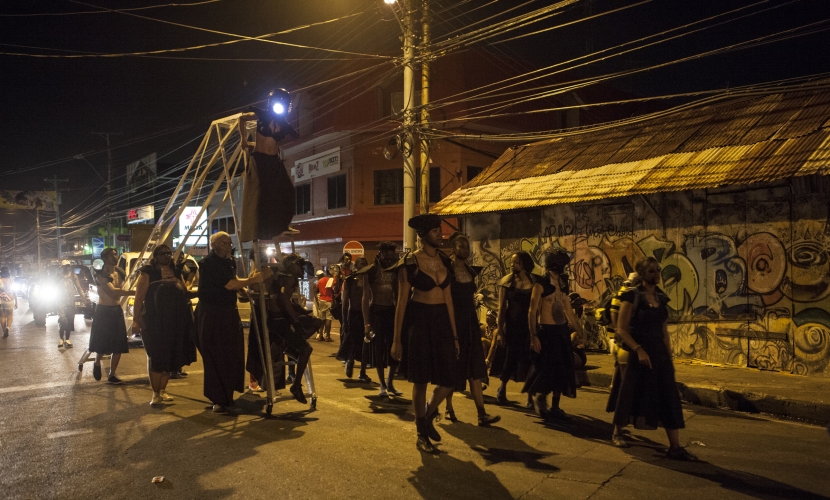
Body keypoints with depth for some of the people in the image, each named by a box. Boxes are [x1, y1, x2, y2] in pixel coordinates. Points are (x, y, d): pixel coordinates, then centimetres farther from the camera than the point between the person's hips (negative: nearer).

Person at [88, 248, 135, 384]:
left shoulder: (120, 272, 5)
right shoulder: (101, 275, -14)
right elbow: (113, 291, -27)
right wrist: (133, 292, -35)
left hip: (117, 310, 5)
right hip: (103, 311, -5)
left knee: (118, 346, 4)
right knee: (102, 343, 1)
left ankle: (112, 375, 15)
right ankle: (97, 363, 33)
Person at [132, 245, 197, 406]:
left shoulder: (177, 274, 12)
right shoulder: (147, 273, -2)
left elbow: (186, 294, 17)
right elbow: (139, 298, -7)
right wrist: (136, 320, -13)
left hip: (175, 322, 5)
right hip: (154, 322, -4)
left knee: (170, 356, 10)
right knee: (155, 357, 1)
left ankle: (163, 390, 25)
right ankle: (156, 393, 12)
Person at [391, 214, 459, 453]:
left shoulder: (445, 261, 8)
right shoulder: (410, 263, -7)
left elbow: (448, 299, 11)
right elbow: (402, 302, -6)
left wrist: (454, 333, 10)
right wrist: (397, 339, -6)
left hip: (442, 321, 5)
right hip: (418, 321, -5)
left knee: (448, 379, 2)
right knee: (421, 380, 4)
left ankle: (428, 416, 31)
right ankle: (421, 434, 23)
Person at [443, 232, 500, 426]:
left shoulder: (471, 271, 10)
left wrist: (474, 321, 15)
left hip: (470, 323, 5)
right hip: (452, 323, -5)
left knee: (474, 368, 1)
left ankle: (482, 414, 0)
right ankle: (449, 409, 24)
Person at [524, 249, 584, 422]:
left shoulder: (563, 285, 11)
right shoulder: (541, 285, -9)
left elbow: (568, 310, 18)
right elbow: (532, 312, -13)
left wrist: (578, 329, 13)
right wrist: (533, 336, -19)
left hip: (562, 331, 7)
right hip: (547, 331, -7)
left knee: (561, 370, 9)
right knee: (546, 369, -5)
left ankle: (555, 408, 20)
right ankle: (540, 402, 18)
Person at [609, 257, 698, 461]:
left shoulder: (661, 298, 9)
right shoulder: (632, 297, -9)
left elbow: (664, 331, 13)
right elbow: (621, 329, -14)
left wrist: (669, 356, 9)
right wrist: (639, 350, -22)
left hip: (660, 353, 6)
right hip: (639, 352, -5)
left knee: (669, 398, 2)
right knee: (632, 395, 6)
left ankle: (675, 447, 7)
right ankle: (616, 434, 26)